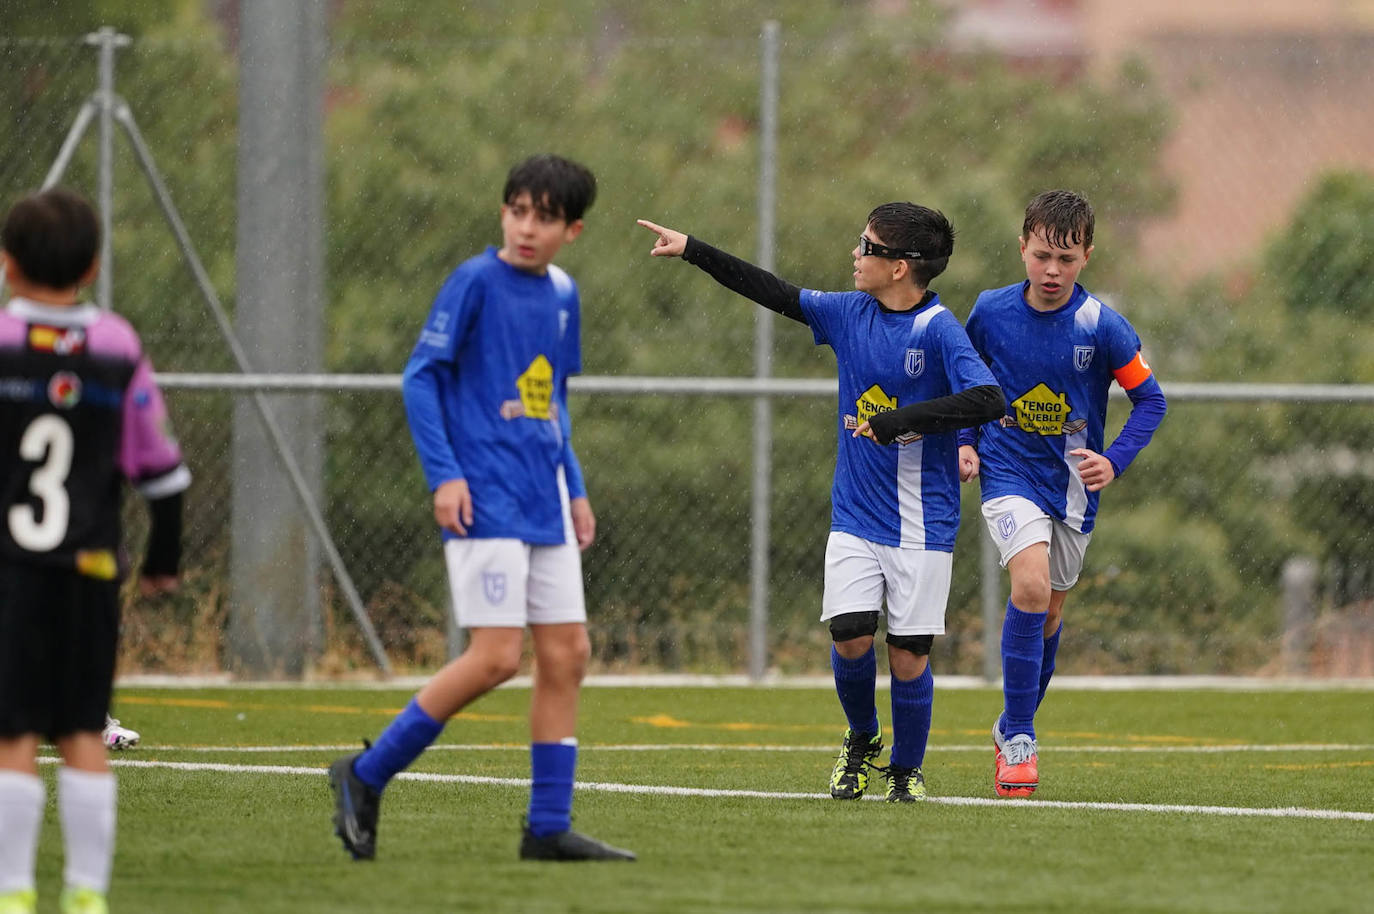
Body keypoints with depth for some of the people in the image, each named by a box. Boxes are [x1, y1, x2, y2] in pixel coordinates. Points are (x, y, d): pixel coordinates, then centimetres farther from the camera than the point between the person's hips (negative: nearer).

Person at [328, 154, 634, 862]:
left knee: (566, 654, 3)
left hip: (544, 504, 7)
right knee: (496, 657, -13)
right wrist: (444, 474, -15)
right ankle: (365, 776, -1)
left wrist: (574, 489, 18)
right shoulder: (476, 281, -8)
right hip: (484, 501, -7)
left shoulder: (562, 294, 13)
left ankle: (549, 829, 8)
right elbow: (420, 375, -8)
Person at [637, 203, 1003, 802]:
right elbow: (776, 294, 17)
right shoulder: (849, 313, 6)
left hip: (920, 523, -4)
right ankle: (861, 741, 17)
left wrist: (900, 420, -24)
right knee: (850, 635, -10)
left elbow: (987, 400, -23)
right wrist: (692, 251, 18)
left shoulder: (938, 329, -12)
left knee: (908, 651, -2)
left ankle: (907, 769, 19)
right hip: (855, 517, 4)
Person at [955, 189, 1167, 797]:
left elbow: (1149, 399, -4)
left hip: (1072, 484, 1)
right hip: (1008, 474, -1)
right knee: (1031, 587, -23)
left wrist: (1115, 460, -16)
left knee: (1047, 611, 13)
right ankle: (1018, 738, -15)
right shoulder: (991, 312, -7)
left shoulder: (1101, 326, -12)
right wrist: (966, 443, -1)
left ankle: (1015, 728, 37)